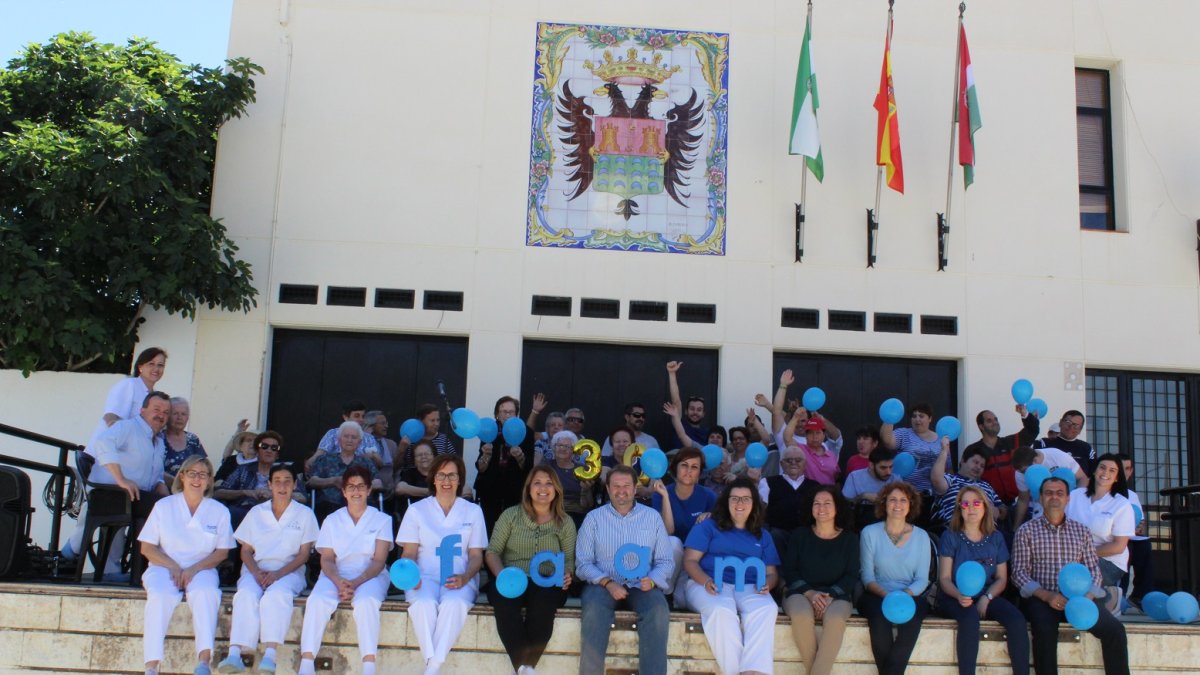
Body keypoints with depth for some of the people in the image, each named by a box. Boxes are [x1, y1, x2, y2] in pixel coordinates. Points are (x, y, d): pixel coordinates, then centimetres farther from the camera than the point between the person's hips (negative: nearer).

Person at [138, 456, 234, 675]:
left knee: (205, 592, -34)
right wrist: (173, 566, -12)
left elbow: (222, 552, 6)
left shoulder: (219, 511, 8)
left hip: (201, 569, 0)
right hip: (164, 567, 0)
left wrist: (194, 569, -12)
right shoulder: (163, 506, 7)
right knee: (160, 594, -33)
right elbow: (147, 548, 5)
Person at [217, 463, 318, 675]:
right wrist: (256, 573, -10)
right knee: (246, 594, -31)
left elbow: (304, 554, 2)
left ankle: (270, 655, -45)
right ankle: (234, 654, -43)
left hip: (289, 571, -2)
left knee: (277, 594, -36)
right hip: (256, 570, 2)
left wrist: (278, 574, -13)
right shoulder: (256, 513, 15)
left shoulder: (305, 514, 8)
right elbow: (245, 550, 12)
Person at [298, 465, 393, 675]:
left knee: (366, 601, -36)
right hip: (336, 576, 2)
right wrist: (338, 582, -16)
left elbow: (379, 561, -1)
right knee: (317, 600, -30)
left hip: (370, 576, -2)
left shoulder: (382, 520, 9)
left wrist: (356, 583, -18)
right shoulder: (332, 520, 15)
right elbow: (326, 559, 6)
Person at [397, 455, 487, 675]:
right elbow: (410, 552, 9)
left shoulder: (473, 511, 13)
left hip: (460, 579, 0)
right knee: (424, 603, -35)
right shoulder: (417, 510, 12)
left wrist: (464, 578, -12)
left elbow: (476, 555, 9)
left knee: (454, 604, -35)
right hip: (426, 577, 0)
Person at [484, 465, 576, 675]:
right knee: (503, 600, -37)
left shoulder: (565, 522, 15)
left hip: (547, 583, 0)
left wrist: (566, 574, -10)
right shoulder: (511, 515, 12)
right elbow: (492, 551, 7)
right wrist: (502, 575, -13)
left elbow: (569, 559, 14)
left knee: (543, 602, -38)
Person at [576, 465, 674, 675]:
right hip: (603, 583, -1)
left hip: (641, 585, 1)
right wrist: (607, 583, -14)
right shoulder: (593, 518, 9)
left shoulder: (652, 517, 12)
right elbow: (583, 563, 3)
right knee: (594, 609, -34)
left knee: (658, 610, -31)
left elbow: (665, 561, 9)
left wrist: (652, 580, -13)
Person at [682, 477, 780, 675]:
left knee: (766, 609, -34)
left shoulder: (763, 535, 25)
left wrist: (766, 584, -6)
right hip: (710, 585, -2)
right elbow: (690, 561, 5)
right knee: (721, 611, -39)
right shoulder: (708, 527, 15)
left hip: (749, 588, 3)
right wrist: (706, 581, -16)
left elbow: (772, 572, 20)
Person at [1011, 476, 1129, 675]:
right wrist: (1047, 595, -15)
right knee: (1045, 629, -34)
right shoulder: (1027, 530, 7)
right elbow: (1019, 573, 1)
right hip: (1041, 598, -3)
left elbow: (1094, 569, 12)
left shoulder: (1081, 530, 17)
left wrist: (1088, 596, -8)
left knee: (1114, 629, -21)